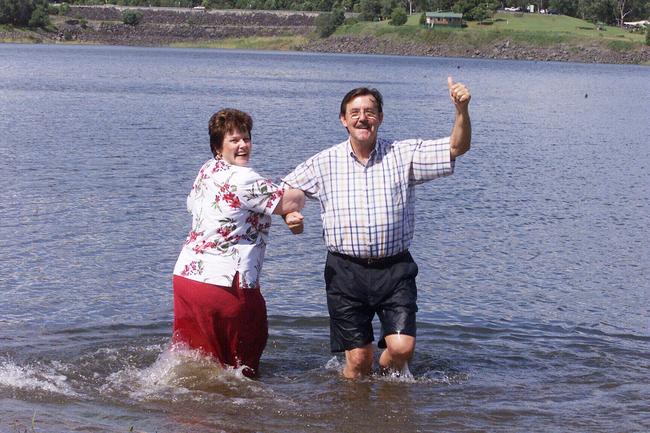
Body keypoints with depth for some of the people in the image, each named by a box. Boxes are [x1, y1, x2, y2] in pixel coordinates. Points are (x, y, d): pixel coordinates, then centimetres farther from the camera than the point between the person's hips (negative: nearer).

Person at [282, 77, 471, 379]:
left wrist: (462, 110, -22)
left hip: (394, 268, 0)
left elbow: (456, 147, -5)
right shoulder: (324, 163, 4)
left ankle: (389, 378, 23)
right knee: (358, 359, 0)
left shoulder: (403, 155, 2)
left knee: (402, 348, -11)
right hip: (346, 271, 0)